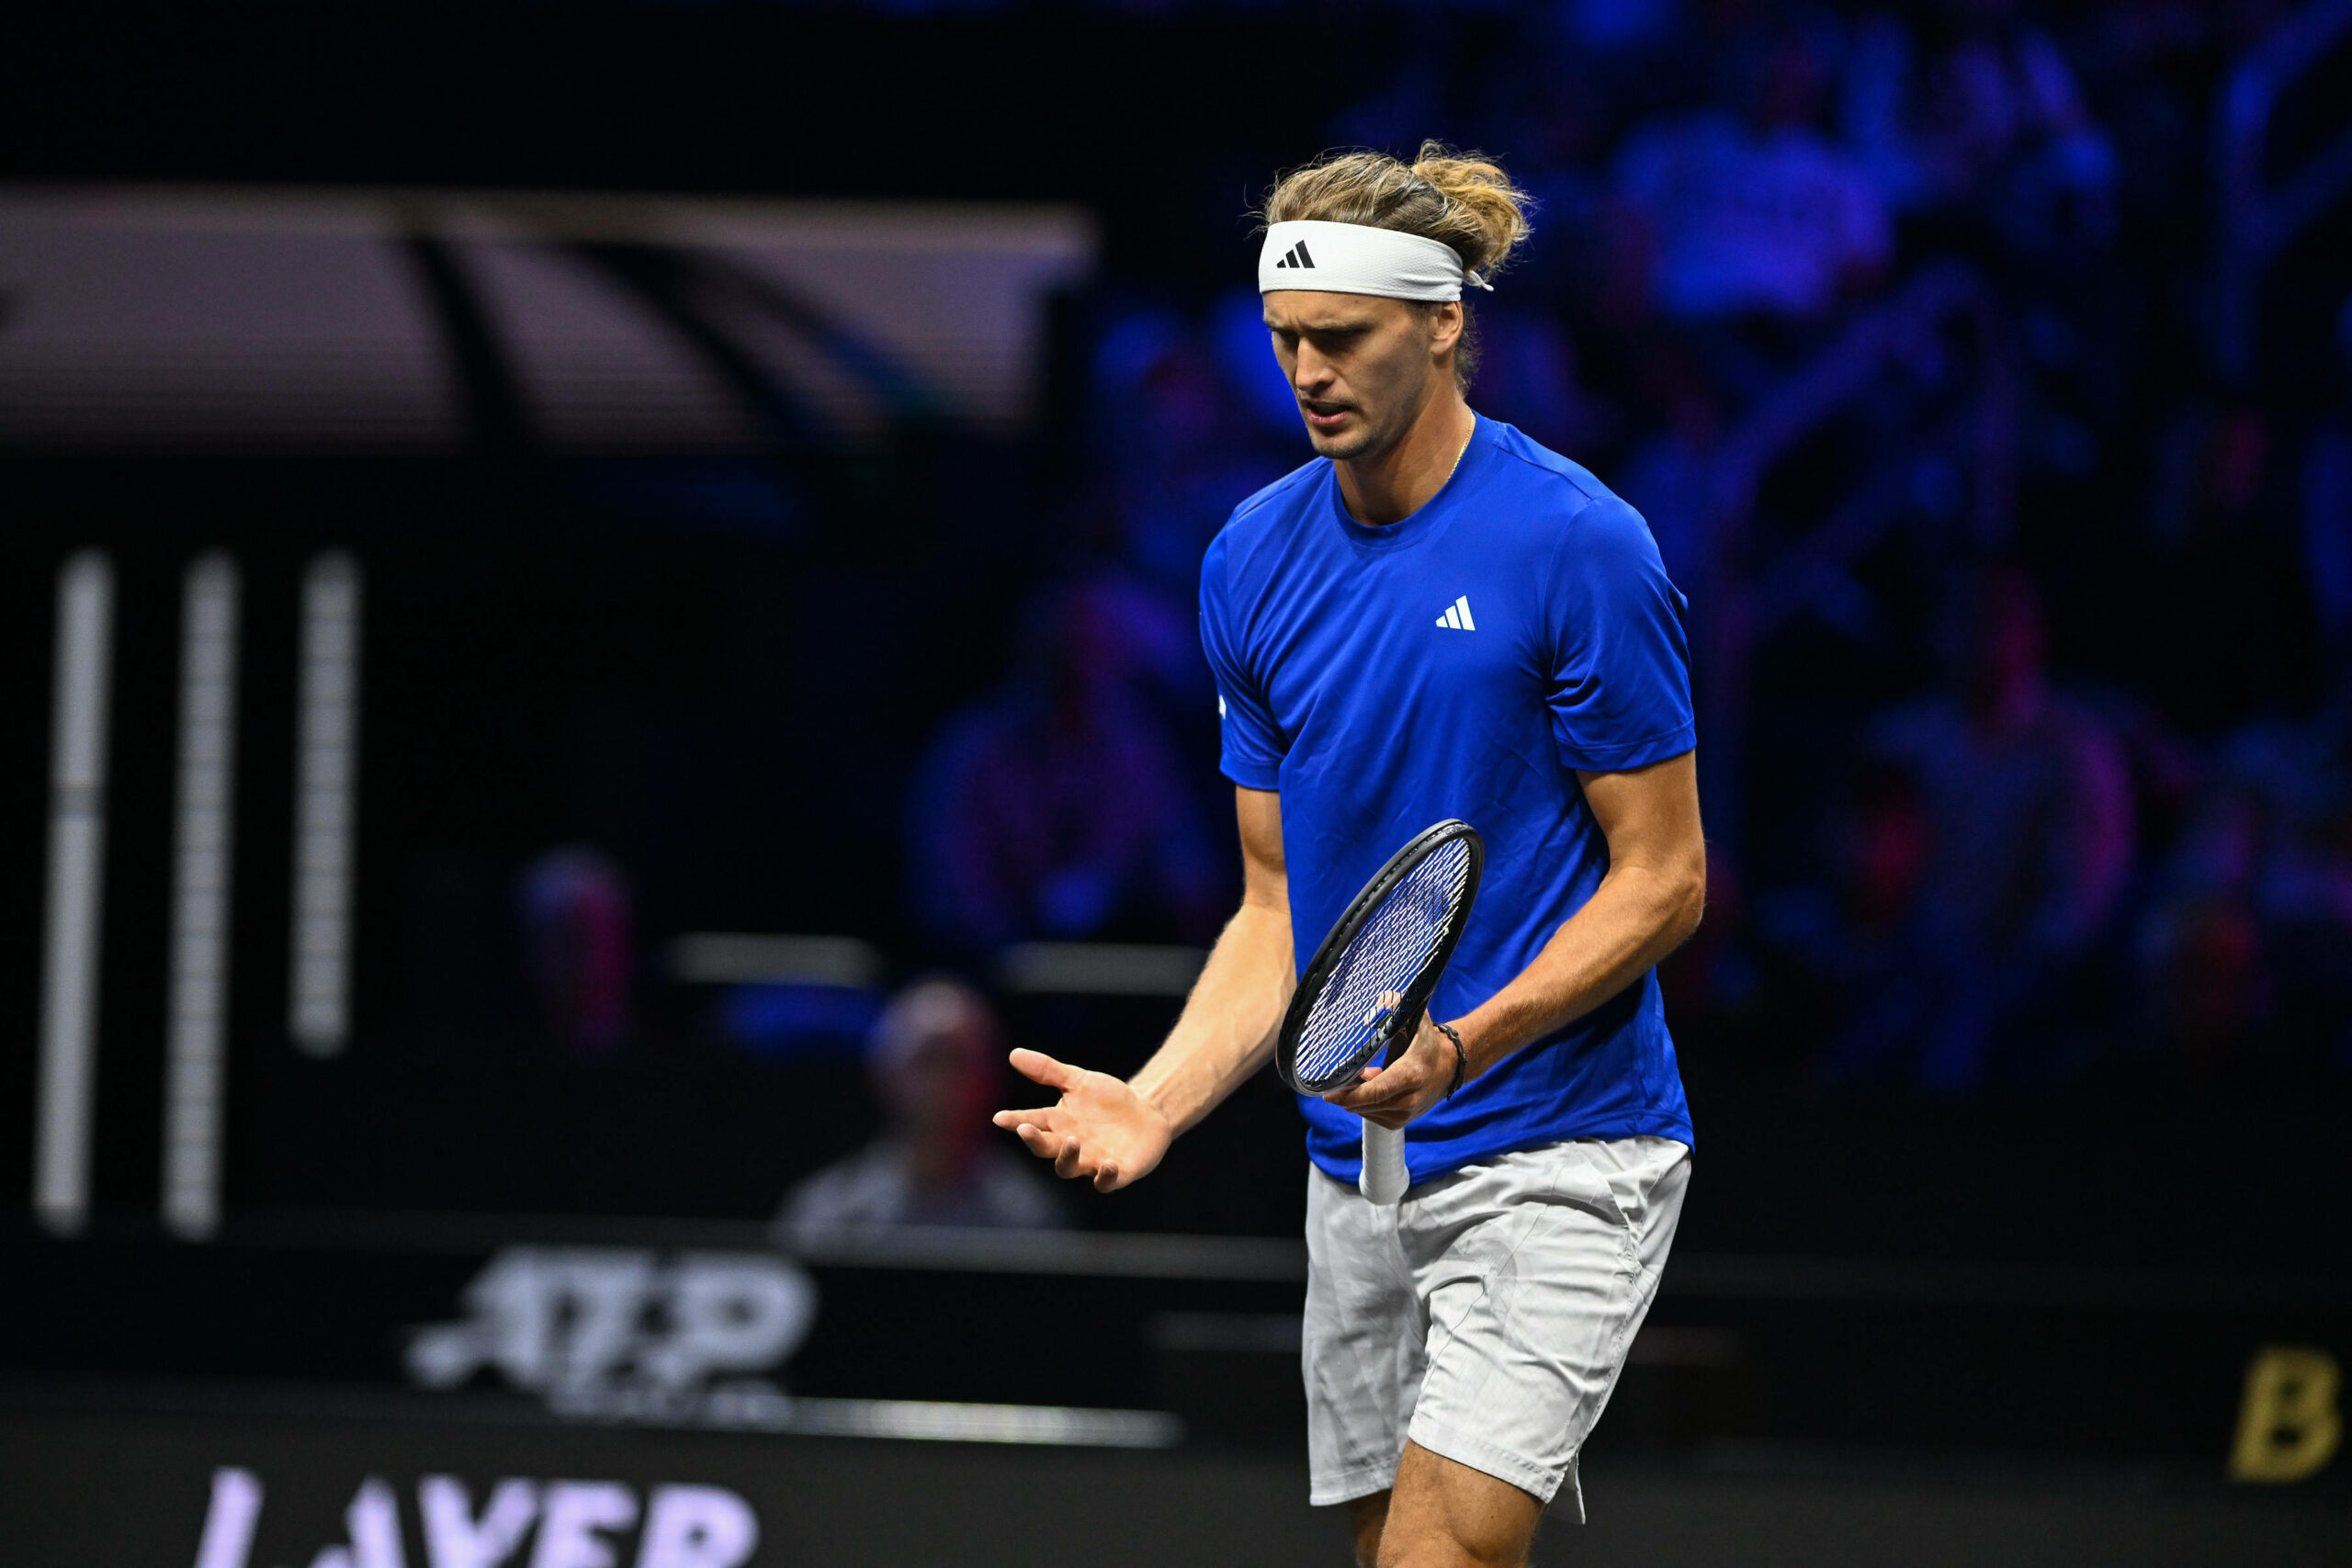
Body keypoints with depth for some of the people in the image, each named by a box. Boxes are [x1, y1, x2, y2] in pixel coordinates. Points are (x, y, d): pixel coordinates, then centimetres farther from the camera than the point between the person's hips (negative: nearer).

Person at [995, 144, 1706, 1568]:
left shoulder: (1578, 546, -12)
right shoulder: (1255, 562, 6)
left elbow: (1664, 880, -9)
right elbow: (1283, 903, 10)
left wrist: (1462, 1048, -22)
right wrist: (1160, 1100, -6)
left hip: (1558, 1156, -6)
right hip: (1360, 1167, 6)